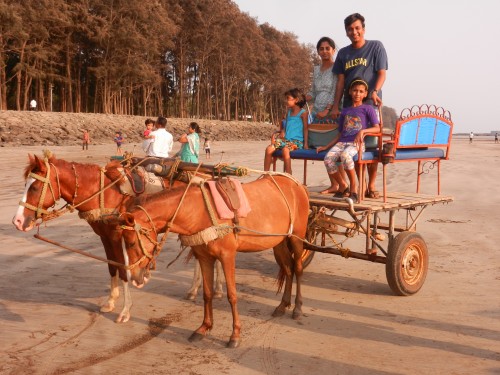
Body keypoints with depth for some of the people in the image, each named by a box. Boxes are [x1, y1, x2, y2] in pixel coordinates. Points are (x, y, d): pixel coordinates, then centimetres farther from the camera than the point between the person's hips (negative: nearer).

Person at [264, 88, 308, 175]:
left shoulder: (303, 113, -1)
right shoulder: (288, 112, 19)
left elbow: (305, 128, -2)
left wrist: (305, 144, -8)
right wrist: (283, 132, 5)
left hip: (297, 141, -6)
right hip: (286, 139, 6)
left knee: (285, 149, -37)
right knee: (269, 149, -17)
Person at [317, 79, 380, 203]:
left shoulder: (368, 108, 10)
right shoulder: (345, 111, 23)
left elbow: (377, 128, 0)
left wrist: (363, 131, -17)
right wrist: (326, 146, 17)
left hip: (357, 143, -4)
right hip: (342, 142, 4)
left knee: (345, 155, -38)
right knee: (328, 159, -27)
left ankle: (354, 188, -20)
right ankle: (343, 186, -3)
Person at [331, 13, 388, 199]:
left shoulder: (376, 46, 3)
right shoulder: (343, 53, 13)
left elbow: (382, 73, -3)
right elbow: (341, 81, 12)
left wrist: (375, 91, -21)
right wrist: (336, 105, 4)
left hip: (370, 104, -4)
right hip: (349, 105, 4)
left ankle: (371, 185, 3)